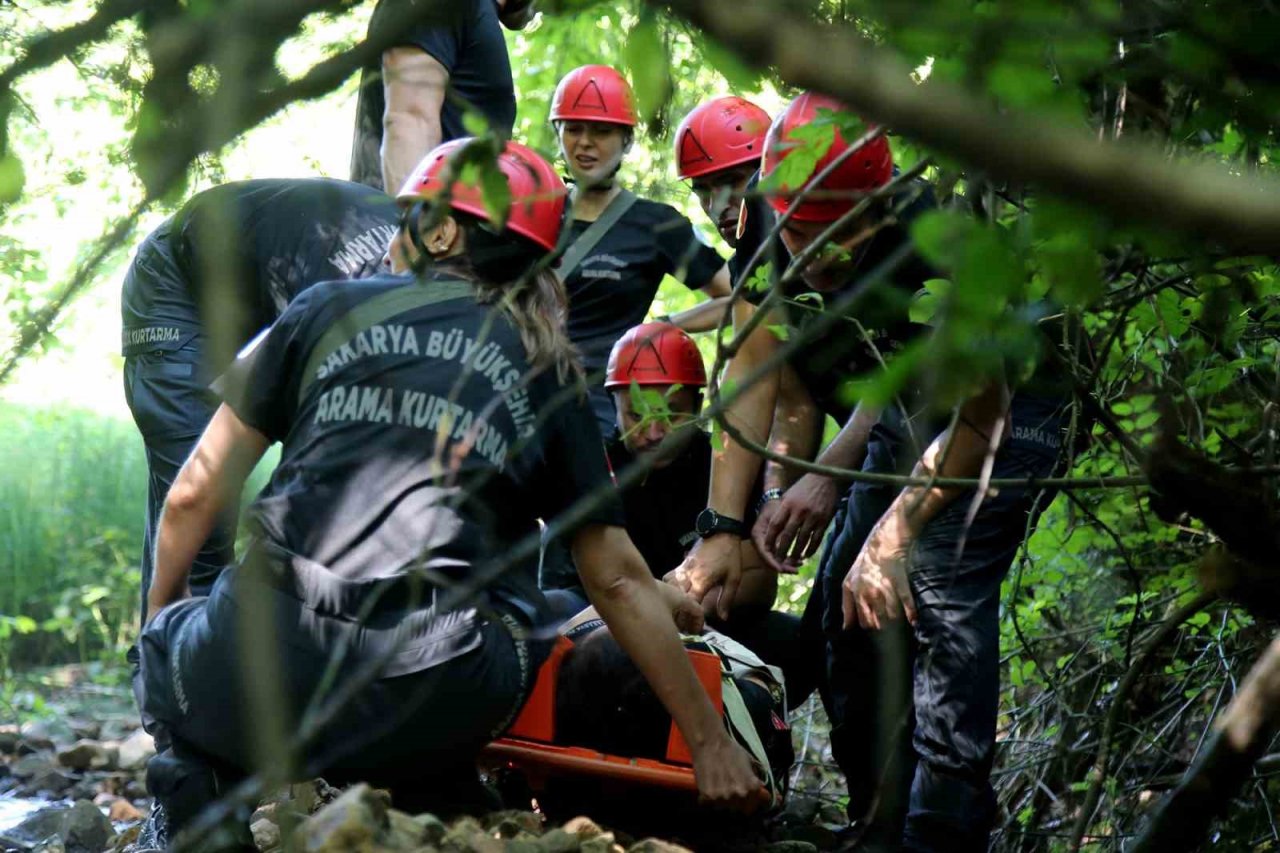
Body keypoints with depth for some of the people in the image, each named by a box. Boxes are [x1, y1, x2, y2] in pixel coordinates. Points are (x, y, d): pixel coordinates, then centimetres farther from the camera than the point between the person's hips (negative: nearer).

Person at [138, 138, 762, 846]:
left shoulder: (330, 309, 16)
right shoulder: (547, 372, 17)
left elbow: (194, 494, 17)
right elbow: (616, 577, 15)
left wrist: (158, 621, 34)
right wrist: (708, 741, 22)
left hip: (261, 683, 0)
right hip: (434, 717, 0)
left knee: (174, 638, 34)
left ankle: (204, 798, 11)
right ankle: (421, 812, 12)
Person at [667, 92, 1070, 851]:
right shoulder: (772, 243, -16)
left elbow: (981, 417, -26)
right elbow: (752, 388, -9)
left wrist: (892, 535, -28)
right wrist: (723, 528, -16)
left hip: (1008, 405, -7)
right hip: (911, 410, 7)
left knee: (943, 589, -24)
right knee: (847, 600, 3)